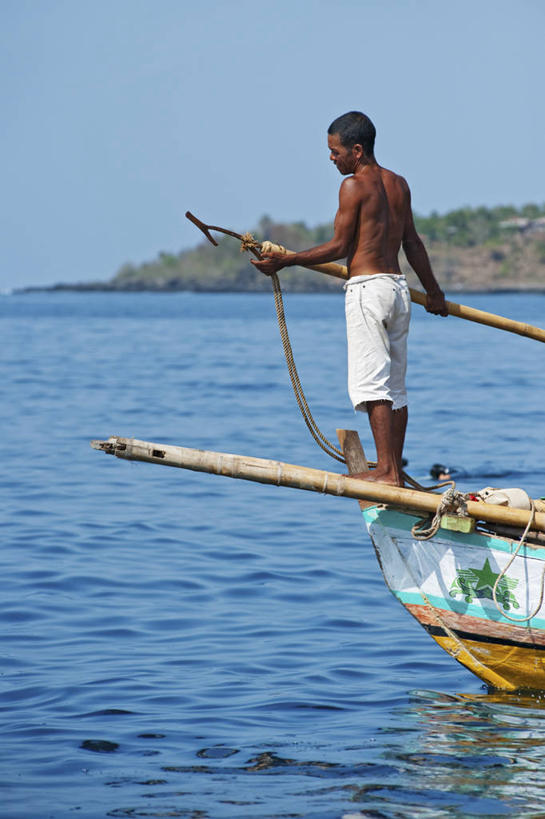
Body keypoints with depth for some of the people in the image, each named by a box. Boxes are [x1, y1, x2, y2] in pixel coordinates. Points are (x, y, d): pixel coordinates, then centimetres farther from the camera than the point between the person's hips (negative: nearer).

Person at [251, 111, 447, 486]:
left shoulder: (354, 186, -9)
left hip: (367, 287, -8)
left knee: (371, 383, -10)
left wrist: (285, 261, -3)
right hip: (399, 287, 8)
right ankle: (395, 471, 13)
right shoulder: (398, 184, 13)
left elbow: (340, 247, -9)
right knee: (395, 387, 10)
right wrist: (433, 291, 26)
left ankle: (386, 470, -16)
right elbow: (412, 242, 18)